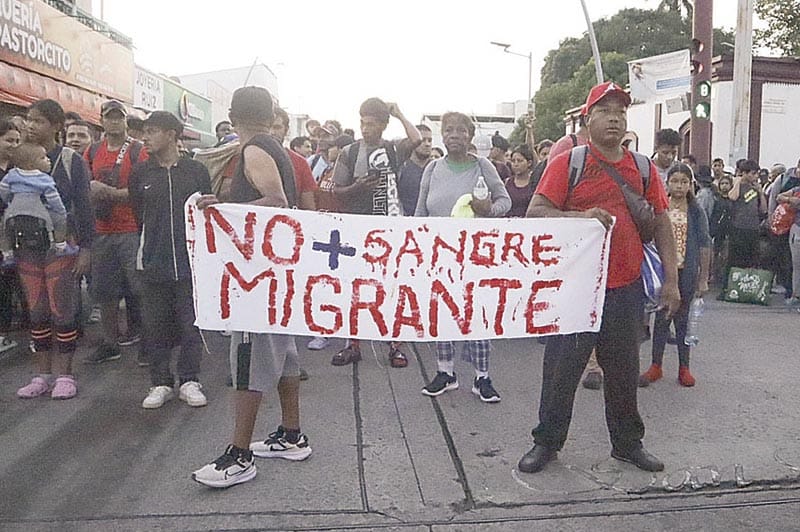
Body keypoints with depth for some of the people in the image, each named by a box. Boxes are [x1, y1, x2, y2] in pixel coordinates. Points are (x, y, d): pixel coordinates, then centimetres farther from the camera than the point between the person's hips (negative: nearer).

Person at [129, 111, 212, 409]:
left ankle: (189, 381, 18)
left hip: (190, 262, -2)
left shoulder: (196, 171, 1)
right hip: (153, 263, 2)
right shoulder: (140, 173, 6)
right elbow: (138, 215, 14)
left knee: (191, 324, 4)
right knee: (155, 325, 7)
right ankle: (161, 383, 20)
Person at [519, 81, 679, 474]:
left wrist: (671, 279, 6)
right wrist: (582, 215, -24)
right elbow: (535, 213, -9)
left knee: (624, 370, 15)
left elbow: (661, 223, 12)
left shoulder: (642, 168, 10)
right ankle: (547, 442, 22)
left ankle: (627, 442, 33)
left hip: (626, 289, 4)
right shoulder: (568, 163, -2)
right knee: (562, 367, 5)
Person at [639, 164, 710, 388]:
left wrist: (703, 278, -3)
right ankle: (656, 366, 14)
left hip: (686, 272, 0)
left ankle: (684, 368, 20)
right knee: (661, 317, 4)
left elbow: (705, 245, 1)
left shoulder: (696, 211, 1)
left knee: (683, 319, 9)